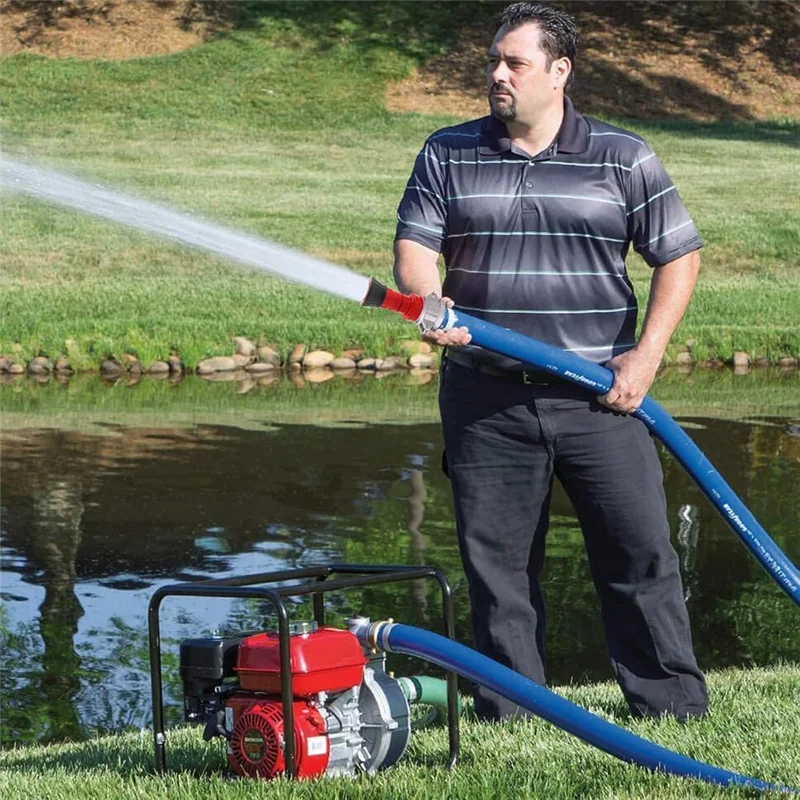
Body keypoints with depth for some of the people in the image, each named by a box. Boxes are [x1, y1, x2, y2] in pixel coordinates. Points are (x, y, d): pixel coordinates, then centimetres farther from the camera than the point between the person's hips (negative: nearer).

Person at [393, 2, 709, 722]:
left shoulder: (622, 158, 4)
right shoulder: (447, 156, 8)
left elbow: (679, 256, 6)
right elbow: (414, 247, 1)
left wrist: (646, 356, -5)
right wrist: (432, 305, -21)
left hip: (598, 396, -1)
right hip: (486, 399, 1)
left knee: (640, 551, -2)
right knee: (495, 560, 4)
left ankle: (674, 709, 8)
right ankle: (507, 715, 14)